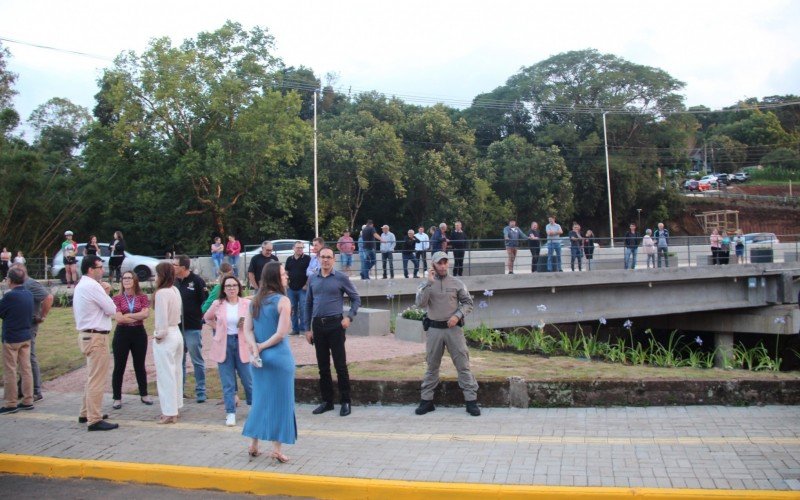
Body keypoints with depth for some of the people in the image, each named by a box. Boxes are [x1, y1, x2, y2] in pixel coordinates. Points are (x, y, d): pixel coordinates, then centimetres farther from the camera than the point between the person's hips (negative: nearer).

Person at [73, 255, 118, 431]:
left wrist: (103, 292, 4)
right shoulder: (93, 286, -17)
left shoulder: (81, 286, 15)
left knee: (93, 377, 21)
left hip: (86, 335, 11)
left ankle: (86, 413, 30)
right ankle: (95, 420, -4)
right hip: (96, 337, -11)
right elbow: (111, 310, -14)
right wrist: (105, 293, 1)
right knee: (97, 379, -7)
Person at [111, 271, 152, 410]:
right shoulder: (117, 298, -2)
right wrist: (138, 317, -9)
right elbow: (119, 318, -13)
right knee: (119, 367, 4)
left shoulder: (142, 297, 2)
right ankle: (117, 398, 14)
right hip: (122, 334, -1)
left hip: (139, 333, 1)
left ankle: (144, 395, 25)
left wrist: (128, 315, -16)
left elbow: (146, 314, -13)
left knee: (139, 365, 13)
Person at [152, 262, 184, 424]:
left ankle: (169, 413, 5)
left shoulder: (161, 293, -18)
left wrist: (159, 335, -7)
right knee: (176, 372, 15)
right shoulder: (175, 290, 6)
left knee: (166, 375, 0)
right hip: (177, 333, 8)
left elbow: (162, 318, -20)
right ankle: (175, 408, 26)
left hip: (165, 336, -8)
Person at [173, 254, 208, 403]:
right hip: (176, 327, 6)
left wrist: (200, 317, -12)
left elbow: (206, 301, -10)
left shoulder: (197, 281, -10)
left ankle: (200, 391, 10)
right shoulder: (174, 282, 7)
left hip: (192, 327, -6)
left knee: (197, 360, 3)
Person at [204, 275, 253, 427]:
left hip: (242, 344, -1)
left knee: (248, 379, 5)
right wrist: (218, 328, 7)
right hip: (223, 345, 1)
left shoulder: (247, 304, -4)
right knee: (227, 382, 5)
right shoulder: (217, 304, 0)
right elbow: (207, 318, 19)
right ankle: (230, 413, 12)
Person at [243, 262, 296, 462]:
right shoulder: (282, 301, -12)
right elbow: (281, 333, -17)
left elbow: (247, 329, 2)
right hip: (279, 357, -6)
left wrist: (255, 348, -9)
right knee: (280, 401, 4)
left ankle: (254, 445, 23)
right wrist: (262, 346, -6)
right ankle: (276, 449, 8)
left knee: (260, 399, 17)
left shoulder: (256, 300, 7)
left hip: (260, 357, 6)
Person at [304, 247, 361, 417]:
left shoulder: (341, 278, -2)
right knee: (323, 366, 10)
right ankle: (327, 401, 20)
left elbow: (356, 299, 3)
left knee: (340, 365, -2)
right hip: (318, 325, 4)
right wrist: (307, 328, 10)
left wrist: (349, 317, -10)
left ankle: (345, 402, 7)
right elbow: (308, 304, 14)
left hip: (335, 325, -4)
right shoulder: (313, 279, 9)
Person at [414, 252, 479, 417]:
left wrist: (458, 315, -12)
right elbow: (420, 303, -12)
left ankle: (471, 400, 2)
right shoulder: (426, 284, 3)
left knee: (463, 365, -2)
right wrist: (429, 282, -17)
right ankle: (426, 400, 19)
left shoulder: (456, 283, 3)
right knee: (432, 366, 10)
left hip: (454, 328, -1)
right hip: (434, 329, 1)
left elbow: (468, 303, 5)